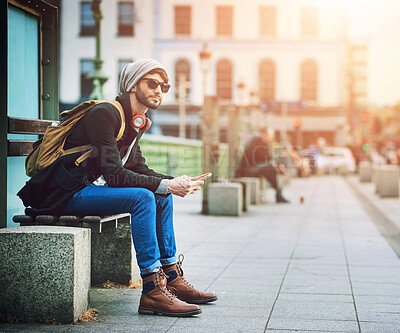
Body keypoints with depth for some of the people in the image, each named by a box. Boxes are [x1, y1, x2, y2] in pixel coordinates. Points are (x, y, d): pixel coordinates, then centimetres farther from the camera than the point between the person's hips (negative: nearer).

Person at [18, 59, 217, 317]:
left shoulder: (136, 122, 13)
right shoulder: (105, 114, -18)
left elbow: (140, 169, 11)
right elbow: (114, 174, -25)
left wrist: (176, 182, -6)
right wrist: (166, 185, -26)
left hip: (94, 188, 10)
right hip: (69, 194, -10)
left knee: (162, 197, 8)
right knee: (142, 197, -27)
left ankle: (173, 280, 11)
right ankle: (152, 291, -25)